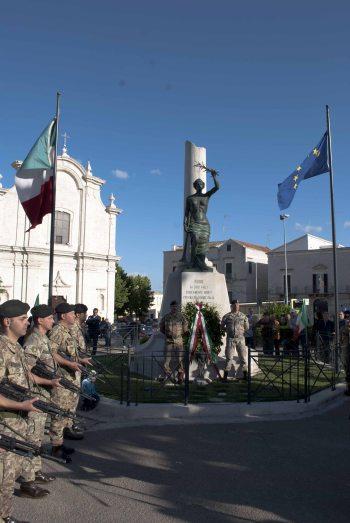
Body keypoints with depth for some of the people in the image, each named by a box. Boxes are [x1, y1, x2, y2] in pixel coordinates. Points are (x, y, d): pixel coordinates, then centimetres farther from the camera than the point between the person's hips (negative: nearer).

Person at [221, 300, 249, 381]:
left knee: (243, 358, 3)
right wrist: (228, 331, 4)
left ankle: (243, 375, 16)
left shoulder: (243, 316, 9)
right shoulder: (227, 316, 5)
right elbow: (222, 326, 13)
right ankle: (225, 376, 5)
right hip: (230, 339, -2)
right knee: (229, 358, -1)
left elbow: (247, 327, 15)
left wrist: (242, 332, 6)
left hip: (240, 339, 2)